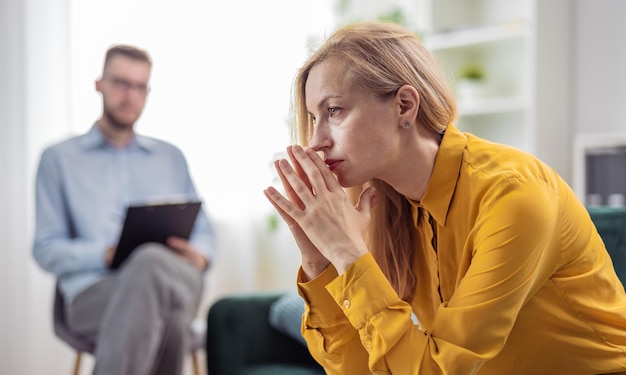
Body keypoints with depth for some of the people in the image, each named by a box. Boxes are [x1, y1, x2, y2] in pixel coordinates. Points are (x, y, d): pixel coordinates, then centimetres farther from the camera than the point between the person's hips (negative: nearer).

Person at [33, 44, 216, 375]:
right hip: (93, 292, -2)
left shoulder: (171, 158, 27)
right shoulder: (59, 159, 17)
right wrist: (106, 255, -10)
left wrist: (200, 256, -2)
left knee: (151, 262, -39)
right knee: (159, 306, -40)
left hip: (179, 281, 2)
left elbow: (203, 230, 24)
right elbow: (47, 249, 9)